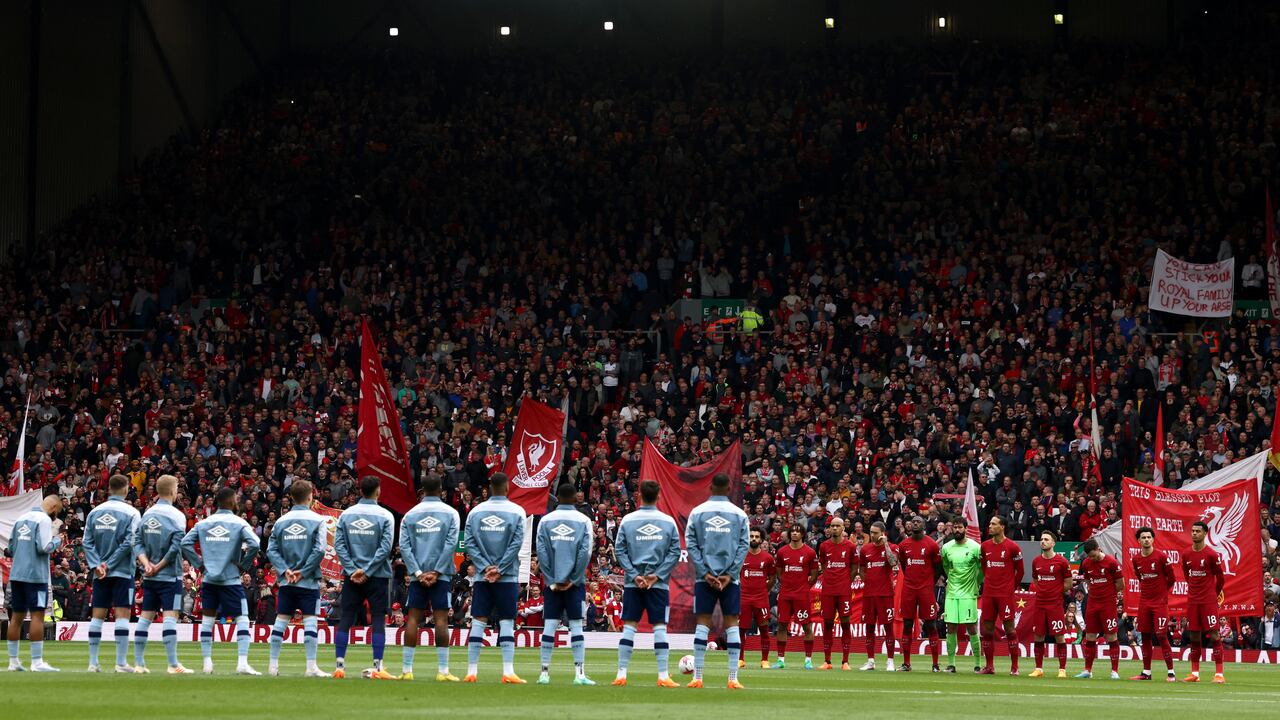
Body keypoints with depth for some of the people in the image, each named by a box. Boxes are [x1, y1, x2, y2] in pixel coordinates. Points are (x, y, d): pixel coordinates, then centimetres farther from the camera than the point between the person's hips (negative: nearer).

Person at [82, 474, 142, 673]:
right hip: (123, 572, -4)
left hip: (100, 574, 4)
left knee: (97, 616, 7)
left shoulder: (95, 512, 6)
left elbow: (87, 542, 1)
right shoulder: (131, 513, -6)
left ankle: (93, 662, 7)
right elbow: (129, 543, -12)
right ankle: (121, 662, -6)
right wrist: (110, 565, -7)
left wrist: (97, 565, -5)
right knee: (122, 616, -2)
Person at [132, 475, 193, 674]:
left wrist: (147, 564, -5)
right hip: (170, 575, -6)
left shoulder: (147, 514, 9)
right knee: (170, 617, -8)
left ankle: (139, 663, 11)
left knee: (145, 617, 10)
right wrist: (160, 566, -9)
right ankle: (173, 665, -12)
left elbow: (139, 543, 4)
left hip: (149, 576, 6)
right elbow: (176, 546, -17)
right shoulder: (176, 516, -9)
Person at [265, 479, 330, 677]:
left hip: (286, 582, 4)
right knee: (310, 622, -2)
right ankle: (311, 667, -6)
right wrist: (303, 572, -9)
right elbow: (319, 550, -13)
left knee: (280, 622, 8)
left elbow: (271, 550, 1)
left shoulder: (281, 521, 6)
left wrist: (285, 570, -5)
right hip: (309, 581, -4)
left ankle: (273, 665, 9)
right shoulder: (317, 520, -5)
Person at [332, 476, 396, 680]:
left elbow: (339, 545, -2)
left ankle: (339, 665, 2)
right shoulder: (385, 516, -4)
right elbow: (385, 547, -11)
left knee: (346, 619, 6)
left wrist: (353, 570, -6)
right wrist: (367, 571, -10)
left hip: (351, 576, 3)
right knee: (378, 619, 0)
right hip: (377, 578, -3)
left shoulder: (346, 514, 4)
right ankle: (377, 667, -6)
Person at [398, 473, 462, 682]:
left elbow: (404, 546, 0)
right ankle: (443, 671, -6)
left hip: (417, 575, 2)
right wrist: (437, 572, -7)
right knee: (441, 619, -3)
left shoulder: (410, 515, 7)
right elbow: (450, 544, -7)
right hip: (442, 575, -2)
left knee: (413, 618, 3)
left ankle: (406, 670, 1)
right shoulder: (450, 513, 1)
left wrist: (417, 573, -4)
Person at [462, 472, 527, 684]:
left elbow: (469, 542, -1)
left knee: (478, 622, 4)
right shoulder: (516, 512, -2)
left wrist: (485, 568, -5)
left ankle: (471, 672, 2)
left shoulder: (476, 511, 5)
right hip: (508, 578, -2)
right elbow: (516, 543, -8)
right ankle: (508, 672, -7)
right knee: (506, 622, 0)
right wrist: (499, 569, -7)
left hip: (482, 577, 2)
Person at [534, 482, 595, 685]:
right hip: (575, 582, -1)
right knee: (576, 625, 1)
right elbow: (585, 552, -6)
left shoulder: (546, 521, 3)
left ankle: (544, 672, 1)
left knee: (549, 626, 3)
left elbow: (541, 552, -2)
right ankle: (579, 673, -4)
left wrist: (551, 580, 0)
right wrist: (572, 580, -1)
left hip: (552, 582, 1)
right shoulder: (583, 521, -1)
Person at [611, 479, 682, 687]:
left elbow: (619, 551, -3)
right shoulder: (668, 522, 1)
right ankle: (663, 676, -4)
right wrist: (657, 575, -5)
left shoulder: (627, 520, 1)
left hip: (632, 584, 1)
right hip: (659, 584, -1)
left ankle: (621, 674, 1)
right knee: (660, 627, 1)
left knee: (629, 626, 4)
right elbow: (675, 552, -3)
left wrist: (634, 575, -5)